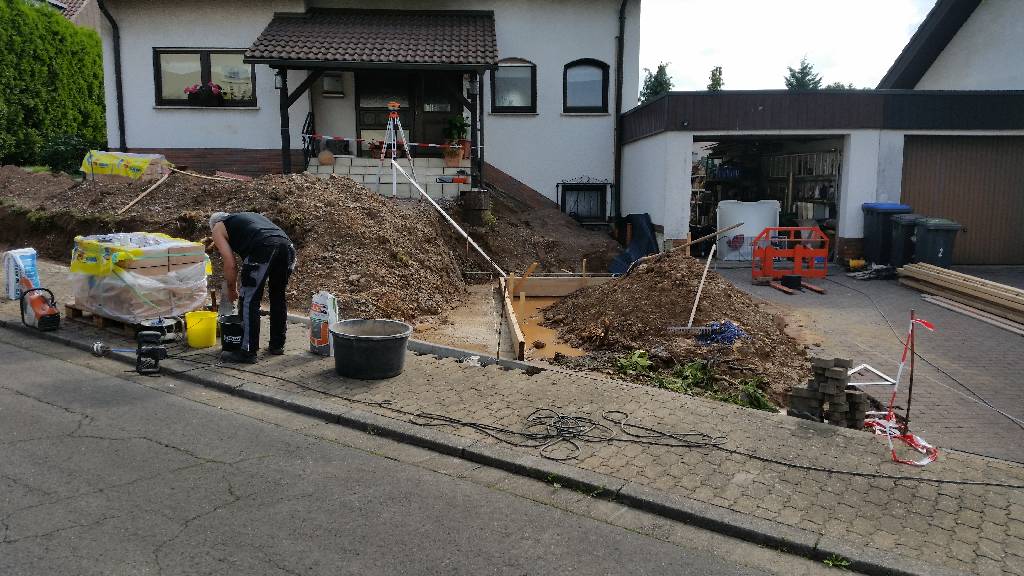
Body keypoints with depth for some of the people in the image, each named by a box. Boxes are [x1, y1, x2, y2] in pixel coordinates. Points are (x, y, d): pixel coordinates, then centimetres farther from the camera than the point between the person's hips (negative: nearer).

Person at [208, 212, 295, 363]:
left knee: (249, 301, 5)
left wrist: (232, 291, 26)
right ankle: (277, 345, 31)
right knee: (278, 297, 21)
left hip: (264, 249, -7)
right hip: (287, 246, 7)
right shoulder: (249, 216, 40)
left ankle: (248, 352, 8)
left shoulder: (218, 228, 21)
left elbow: (230, 264, 13)